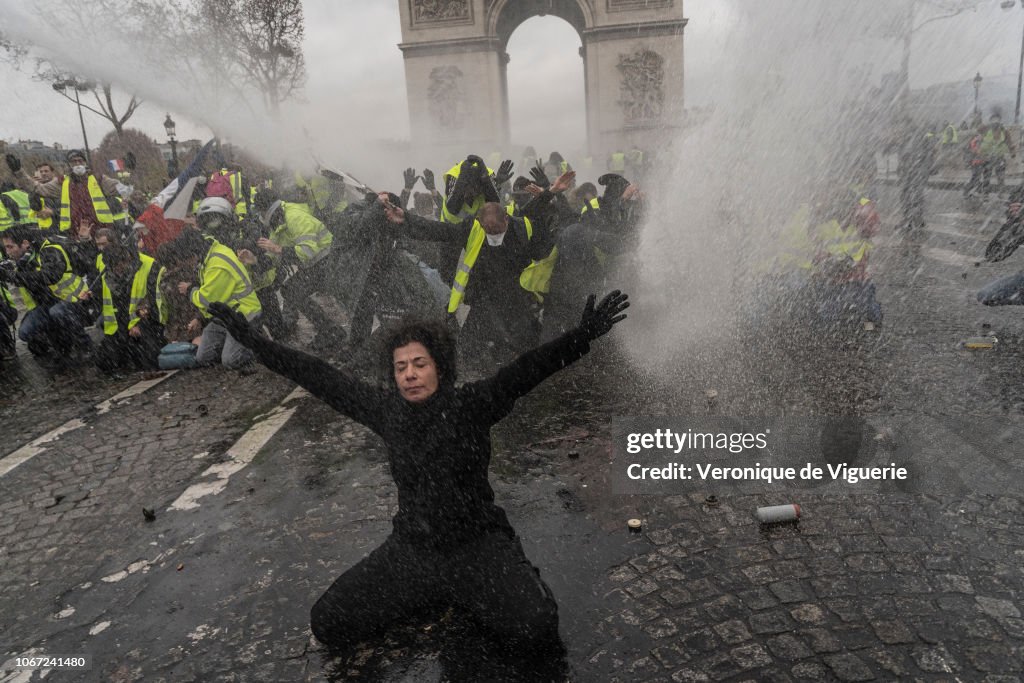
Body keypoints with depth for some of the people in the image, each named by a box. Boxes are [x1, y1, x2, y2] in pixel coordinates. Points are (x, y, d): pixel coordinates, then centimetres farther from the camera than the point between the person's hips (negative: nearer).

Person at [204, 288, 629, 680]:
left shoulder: (470, 406, -14)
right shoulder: (385, 408, -3)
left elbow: (526, 371, -29)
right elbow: (319, 377, 0)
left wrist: (582, 336, -44)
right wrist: (251, 340, 1)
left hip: (477, 543, -4)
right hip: (412, 546, 4)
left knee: (535, 631, -25)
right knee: (328, 624, -3)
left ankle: (476, 602, 10)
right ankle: (441, 597, 13)